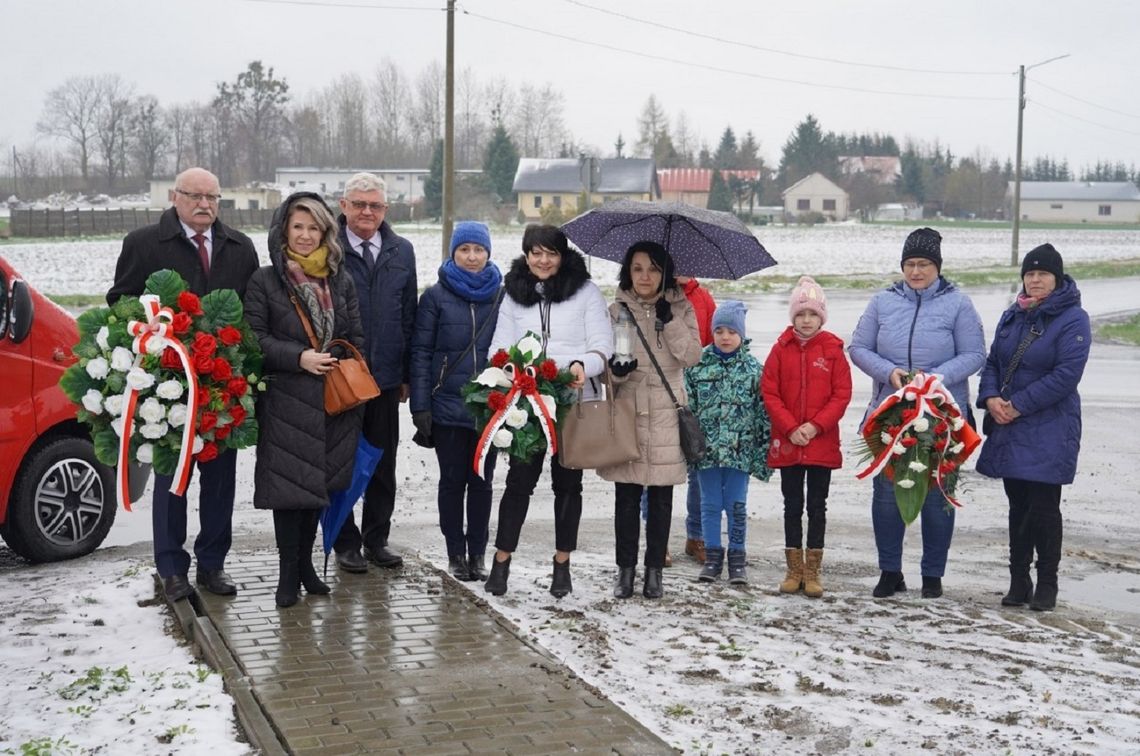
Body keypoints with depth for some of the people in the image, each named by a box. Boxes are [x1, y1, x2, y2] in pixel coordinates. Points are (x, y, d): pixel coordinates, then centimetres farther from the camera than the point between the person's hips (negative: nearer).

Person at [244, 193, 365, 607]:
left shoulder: (340, 280, 11)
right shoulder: (264, 281, 0)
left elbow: (356, 337, 12)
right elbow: (255, 338, -5)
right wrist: (299, 357, -17)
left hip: (332, 402, 4)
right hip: (285, 402, -4)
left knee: (320, 481, 11)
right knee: (289, 484, -4)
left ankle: (305, 564, 24)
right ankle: (288, 573, 7)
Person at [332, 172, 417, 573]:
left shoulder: (402, 251, 8)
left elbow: (409, 315, 10)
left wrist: (407, 373, 8)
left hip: (386, 375, 4)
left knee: (383, 463, 11)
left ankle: (376, 538, 24)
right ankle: (346, 543, 19)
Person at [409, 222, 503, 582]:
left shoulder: (502, 295, 4)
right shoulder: (436, 295, -1)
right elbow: (421, 352, -2)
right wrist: (420, 406, -7)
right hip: (448, 404, -1)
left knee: (482, 481, 8)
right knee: (452, 480, 7)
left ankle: (477, 553, 18)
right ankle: (455, 553, 17)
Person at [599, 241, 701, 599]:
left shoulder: (680, 308, 5)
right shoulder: (618, 309, 5)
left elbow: (692, 356, -6)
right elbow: (602, 358, 5)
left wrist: (669, 319, -14)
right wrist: (615, 371, -17)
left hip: (666, 414, 0)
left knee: (661, 498, 6)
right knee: (626, 496, 3)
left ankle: (654, 570, 16)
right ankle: (626, 569, 14)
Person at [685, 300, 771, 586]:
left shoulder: (754, 369, 1)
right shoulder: (697, 366, 2)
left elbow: (763, 413, 2)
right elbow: (686, 407, 4)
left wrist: (763, 455, -1)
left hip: (740, 451, -1)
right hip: (706, 450, 1)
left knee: (737, 507, 5)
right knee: (710, 505, 8)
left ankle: (737, 559, 16)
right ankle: (712, 557, 19)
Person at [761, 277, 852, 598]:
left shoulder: (832, 350, -2)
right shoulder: (781, 348, -1)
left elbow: (842, 394, -4)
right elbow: (769, 393, -2)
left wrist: (816, 426, -14)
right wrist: (790, 428, -11)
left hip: (823, 443, -1)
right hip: (787, 443, 1)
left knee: (817, 507, 6)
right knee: (792, 506, 10)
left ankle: (813, 571, 14)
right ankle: (794, 569, 19)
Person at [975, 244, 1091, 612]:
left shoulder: (1072, 319, -9)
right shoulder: (1013, 315, 13)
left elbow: (1066, 375, -17)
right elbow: (993, 362, 14)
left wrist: (1018, 405, -18)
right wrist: (990, 397, -6)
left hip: (1048, 432, -6)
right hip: (1009, 430, 6)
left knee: (1044, 508, -3)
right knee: (1018, 507, 12)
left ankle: (1047, 583, 11)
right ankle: (1019, 582, 20)